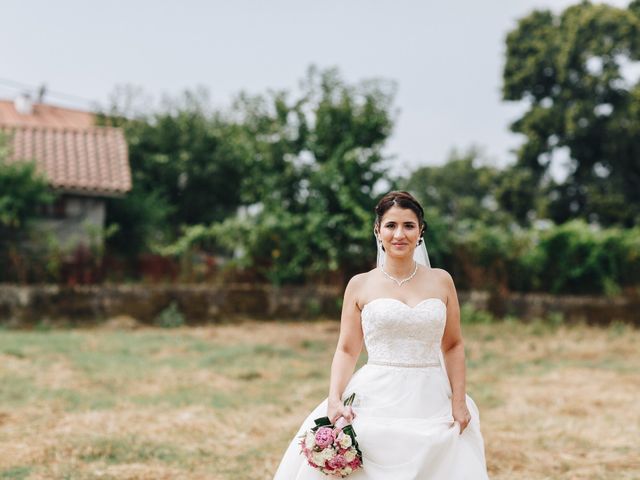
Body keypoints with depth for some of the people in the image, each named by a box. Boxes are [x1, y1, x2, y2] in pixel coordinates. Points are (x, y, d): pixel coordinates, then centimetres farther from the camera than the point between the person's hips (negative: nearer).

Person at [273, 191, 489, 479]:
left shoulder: (441, 281, 7)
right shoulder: (360, 285, 4)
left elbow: (453, 346, 9)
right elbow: (347, 351, 3)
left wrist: (459, 401, 0)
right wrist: (334, 399, -11)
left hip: (431, 404, 1)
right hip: (376, 401, -1)